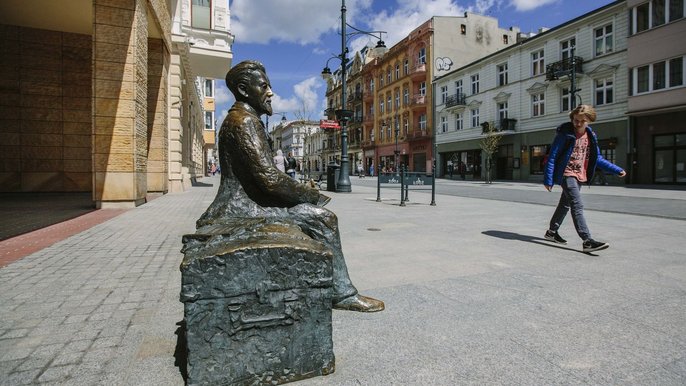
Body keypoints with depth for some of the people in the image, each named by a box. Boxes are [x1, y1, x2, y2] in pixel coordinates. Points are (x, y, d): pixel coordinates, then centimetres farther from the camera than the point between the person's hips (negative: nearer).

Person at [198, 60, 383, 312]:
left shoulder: (239, 118, 19)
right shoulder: (245, 120, -14)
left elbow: (263, 177, 18)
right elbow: (270, 178, -24)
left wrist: (305, 192, 8)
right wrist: (312, 195, -9)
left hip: (242, 202, 11)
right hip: (242, 208, -11)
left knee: (317, 214, 12)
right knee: (322, 217, -14)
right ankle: (342, 294, -2)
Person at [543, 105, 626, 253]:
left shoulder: (590, 136, 8)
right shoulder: (565, 133, -12)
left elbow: (597, 158, 17)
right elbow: (552, 156, -13)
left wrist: (616, 170, 11)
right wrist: (548, 179, -16)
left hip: (579, 176, 8)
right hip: (566, 174, -7)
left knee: (565, 204, 17)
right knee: (577, 206, -16)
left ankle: (552, 231, 32)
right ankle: (587, 241, -19)